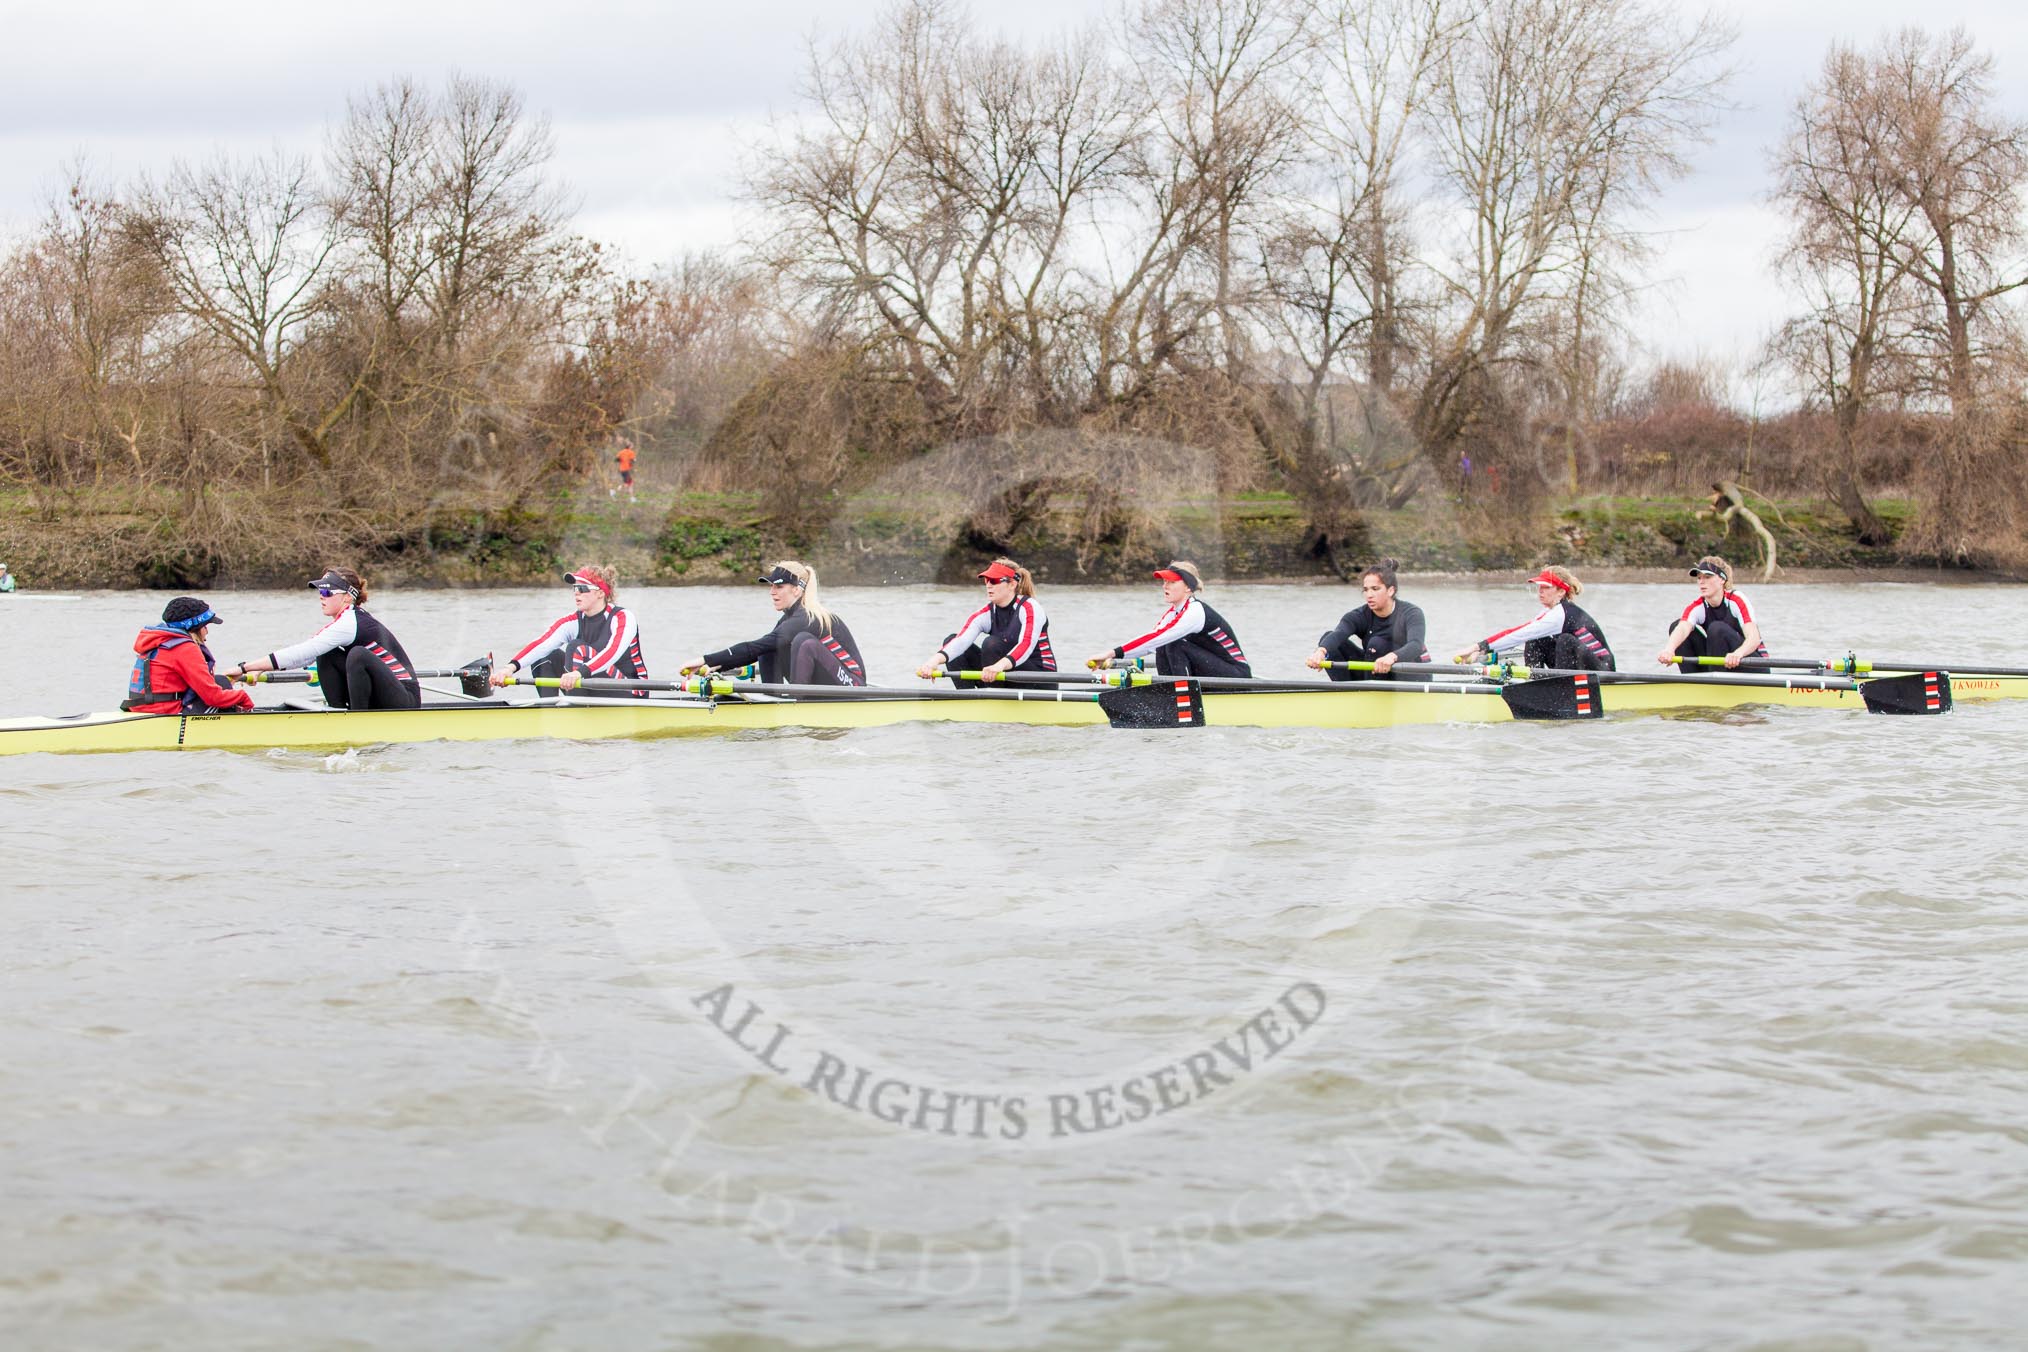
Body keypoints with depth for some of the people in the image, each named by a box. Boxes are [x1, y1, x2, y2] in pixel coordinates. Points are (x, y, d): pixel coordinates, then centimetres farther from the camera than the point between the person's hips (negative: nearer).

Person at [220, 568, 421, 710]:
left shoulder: (349, 623, -19)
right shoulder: (349, 619, 10)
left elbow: (299, 654, -22)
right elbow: (303, 654, 9)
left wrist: (244, 668, -20)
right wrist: (259, 670, -2)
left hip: (406, 699, -9)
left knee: (358, 654, -30)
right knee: (326, 657, 5)